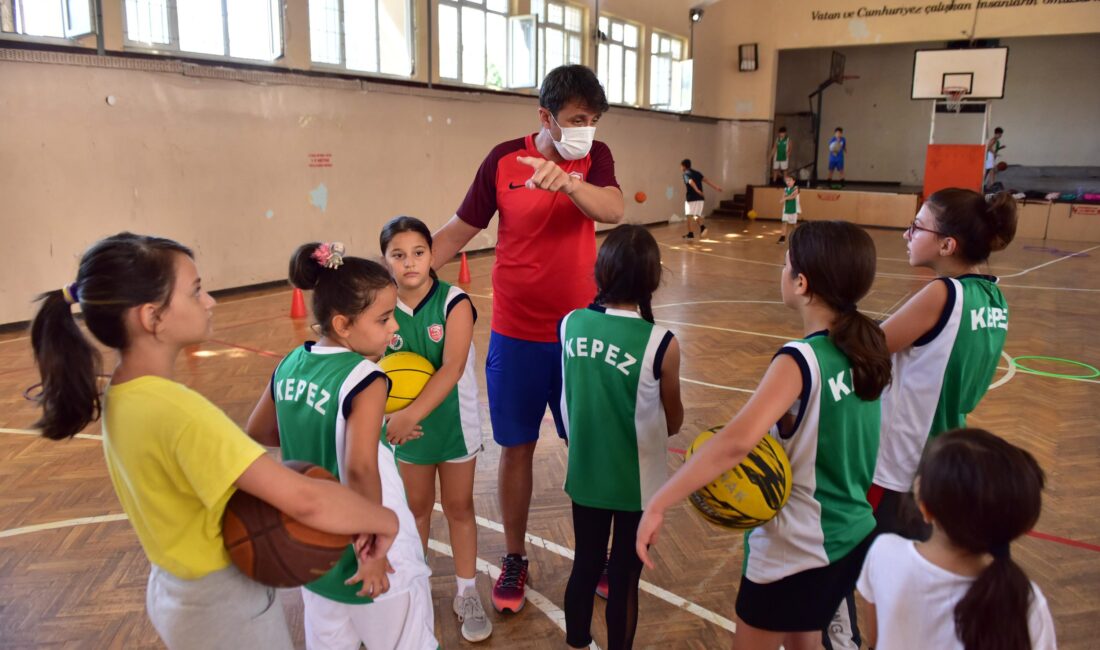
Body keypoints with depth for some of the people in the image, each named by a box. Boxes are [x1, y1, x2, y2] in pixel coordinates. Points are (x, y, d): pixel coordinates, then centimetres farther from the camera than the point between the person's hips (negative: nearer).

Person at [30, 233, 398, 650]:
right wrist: (385, 520, -19)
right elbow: (307, 501, -35)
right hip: (226, 607, -8)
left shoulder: (122, 396, -2)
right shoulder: (177, 410, -30)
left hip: (176, 591, 8)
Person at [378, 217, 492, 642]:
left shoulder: (454, 303, -19)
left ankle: (467, 594, 29)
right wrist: (395, 413, -24)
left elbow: (451, 369, -27)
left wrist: (412, 414, -36)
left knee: (459, 508, 13)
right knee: (415, 507, 19)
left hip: (454, 423, -2)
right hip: (407, 424, 2)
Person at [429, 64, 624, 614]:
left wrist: (569, 181, -42)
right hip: (516, 335, -1)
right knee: (516, 448, 9)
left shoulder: (595, 156, -2)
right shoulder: (503, 160, -5)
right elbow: (459, 230, 1)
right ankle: (514, 560, 28)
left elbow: (613, 211, -22)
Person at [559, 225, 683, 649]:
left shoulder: (571, 324, -11)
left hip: (584, 475, 4)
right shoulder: (660, 344, -21)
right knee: (624, 578, 15)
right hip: (637, 482, -4)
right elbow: (674, 422, -6)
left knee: (585, 566, 22)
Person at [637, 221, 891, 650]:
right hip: (854, 537, 7)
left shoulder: (801, 360, -26)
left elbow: (736, 441, -40)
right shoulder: (867, 350, -2)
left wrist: (658, 504, -37)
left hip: (795, 550, -7)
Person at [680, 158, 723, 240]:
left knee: (689, 216, 3)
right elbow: (706, 180, 5)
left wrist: (697, 190, -40)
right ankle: (702, 227, -4)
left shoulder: (686, 174, -5)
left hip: (691, 198, -7)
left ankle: (690, 234, 3)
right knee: (697, 215, 18)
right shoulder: (697, 172, 15)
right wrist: (716, 187, -1)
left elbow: (691, 182, -24)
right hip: (699, 198, 7)